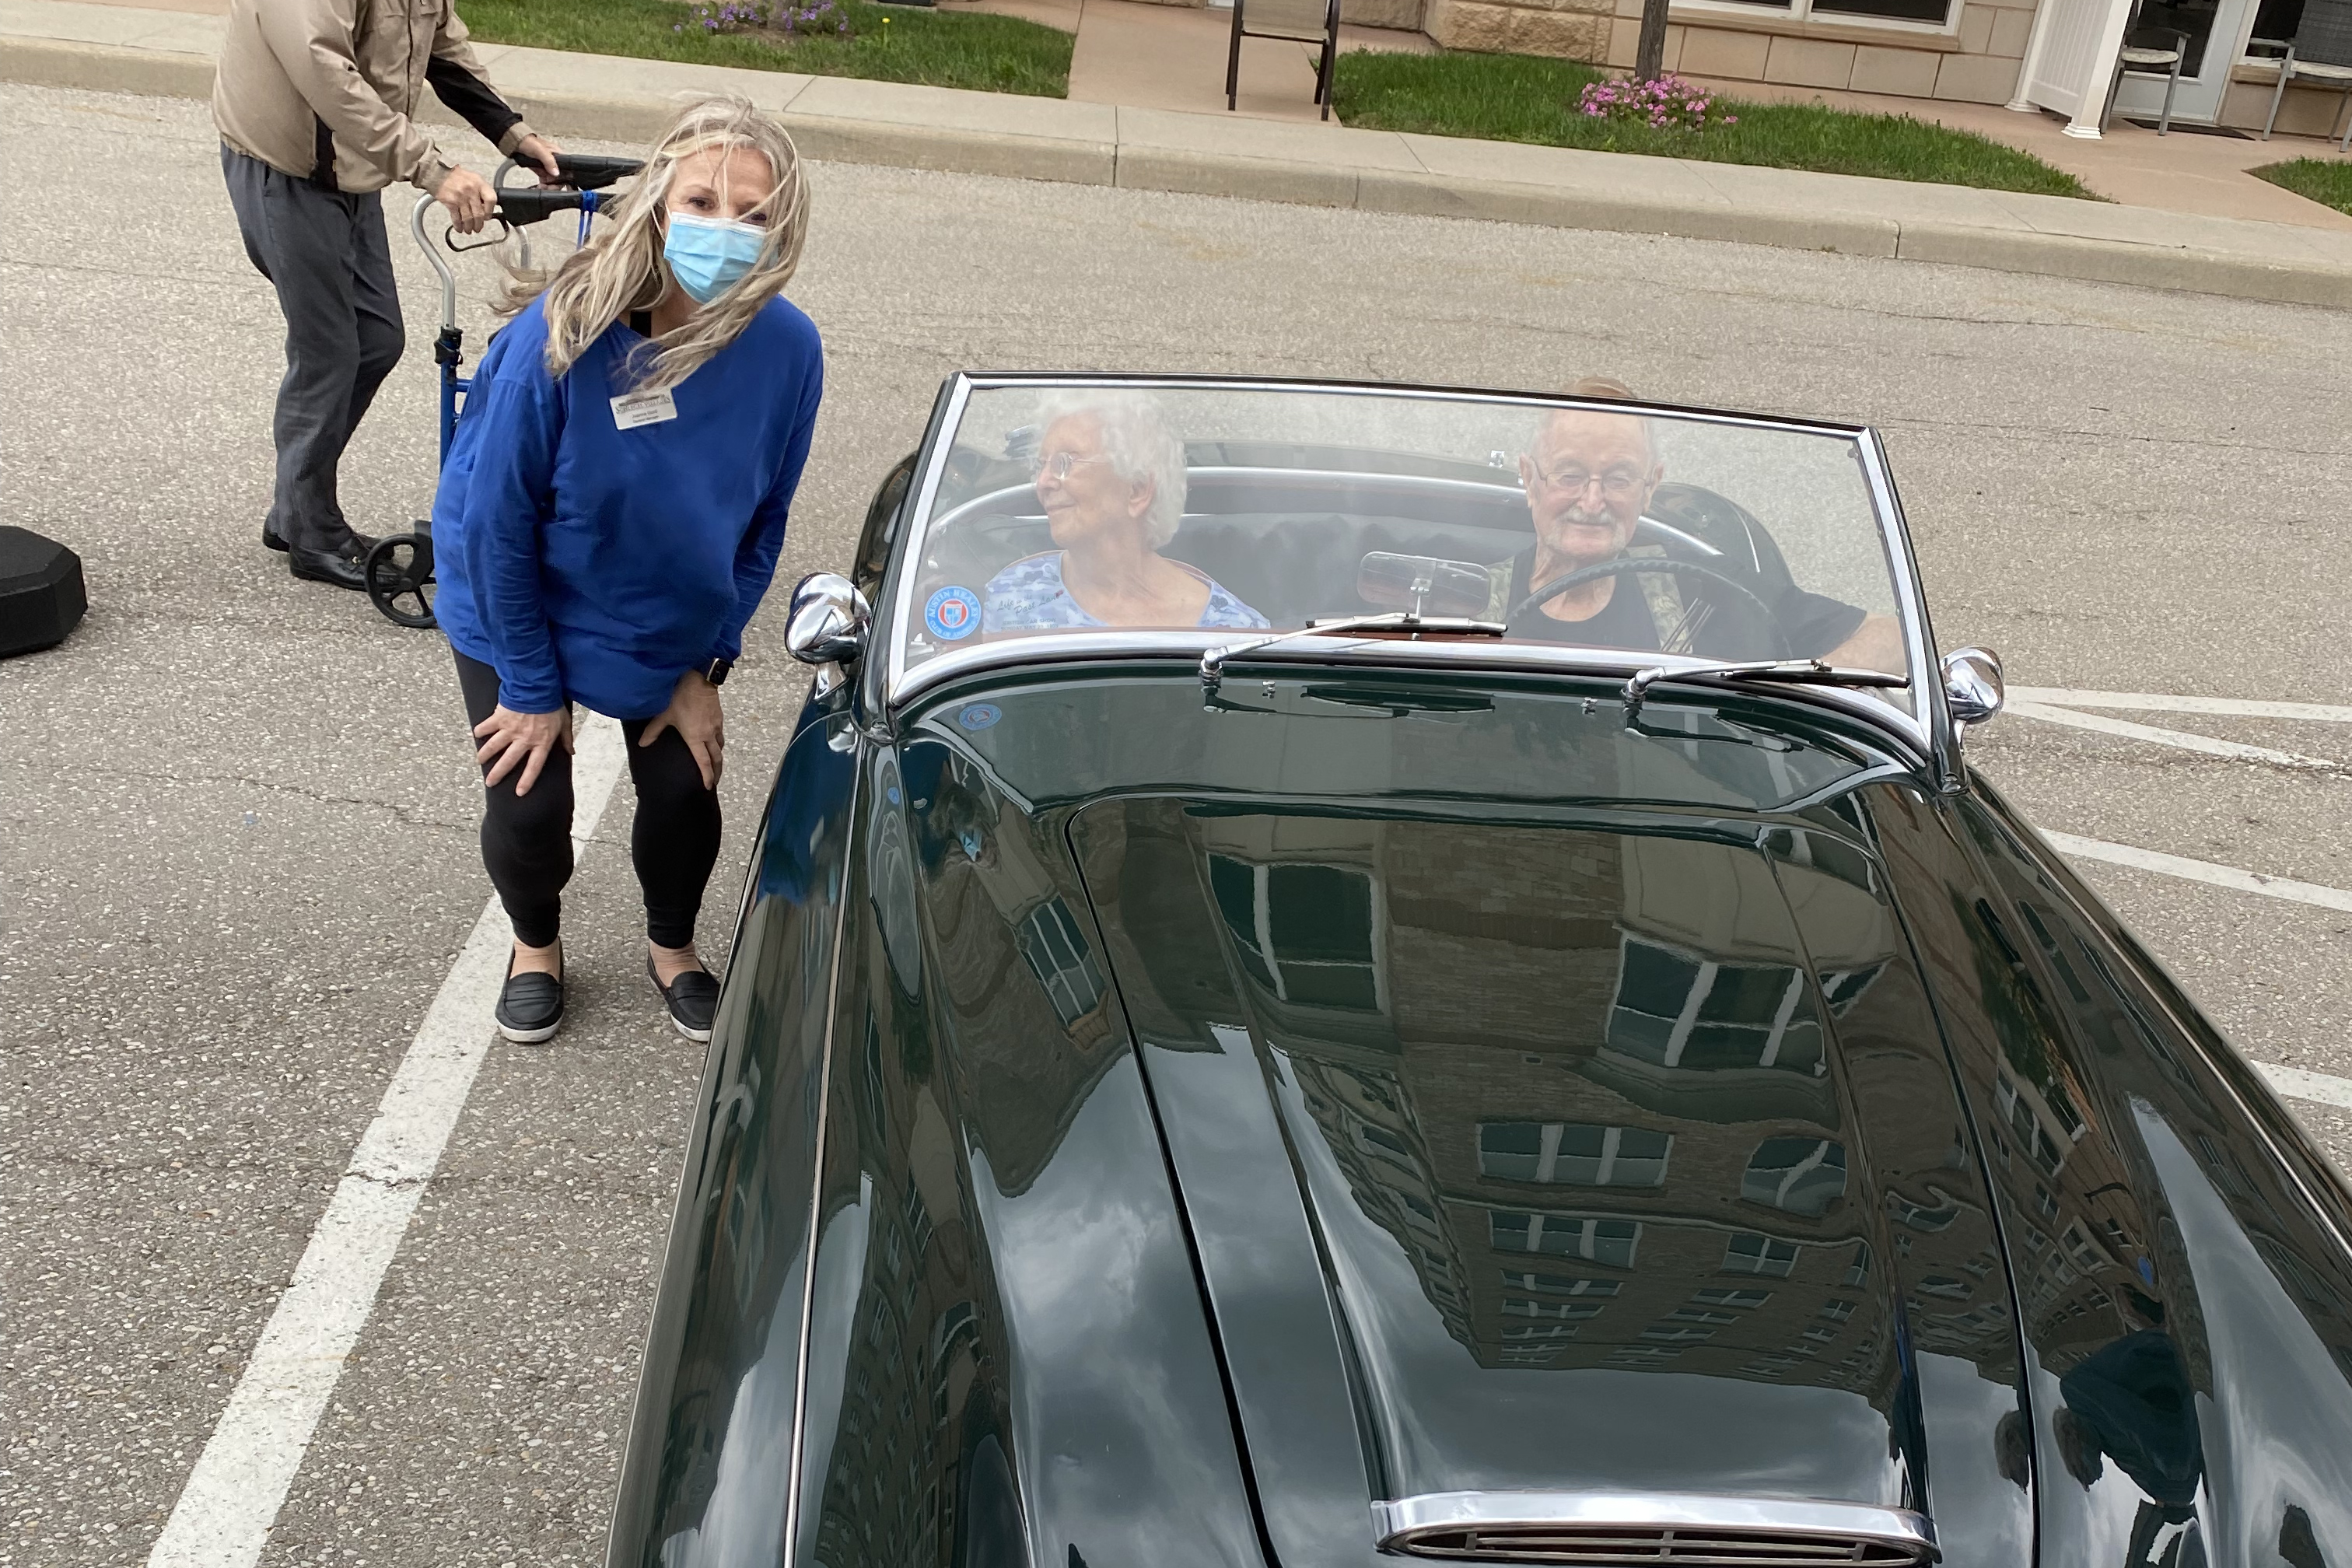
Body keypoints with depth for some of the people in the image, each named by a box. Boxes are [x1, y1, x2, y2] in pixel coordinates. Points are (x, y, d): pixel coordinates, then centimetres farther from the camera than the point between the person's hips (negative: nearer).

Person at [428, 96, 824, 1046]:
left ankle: (671, 948, 36)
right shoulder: (561, 336, -32)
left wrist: (706, 667, -4)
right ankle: (536, 944, 34)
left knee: (684, 792, 2)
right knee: (529, 804, -2)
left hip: (672, 620, 3)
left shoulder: (787, 350, -23)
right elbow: (499, 521, -21)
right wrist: (532, 688, -14)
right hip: (521, 606, -2)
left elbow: (763, 522, -7)